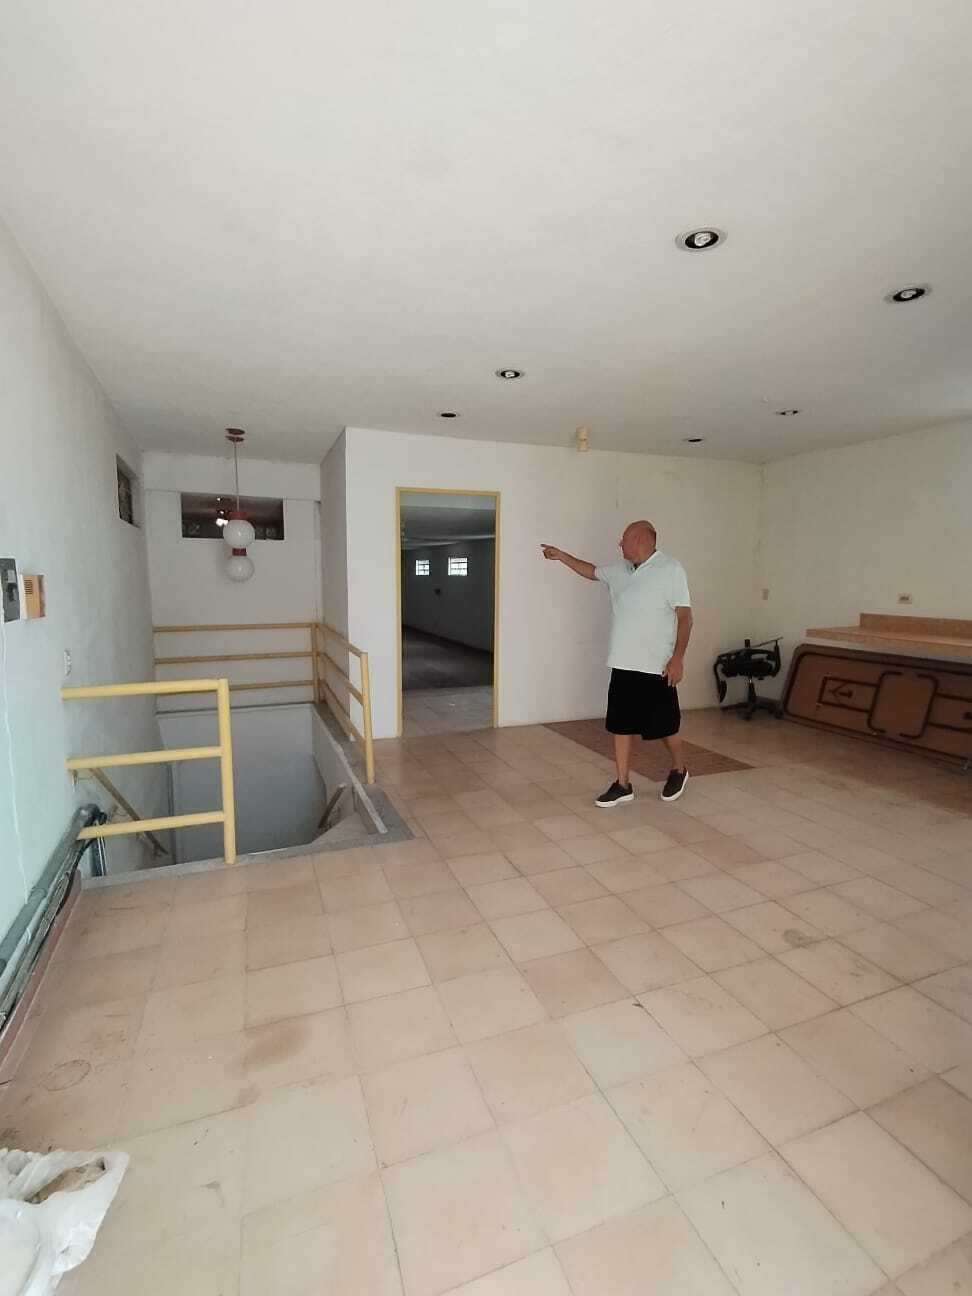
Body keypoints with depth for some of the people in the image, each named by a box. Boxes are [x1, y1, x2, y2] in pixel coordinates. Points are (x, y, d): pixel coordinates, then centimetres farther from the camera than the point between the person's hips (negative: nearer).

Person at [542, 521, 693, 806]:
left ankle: (679, 770, 33)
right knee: (620, 725, 8)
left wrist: (678, 658, -18)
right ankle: (623, 785, 18)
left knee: (665, 725, 7)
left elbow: (685, 616, -13)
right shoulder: (620, 570, 10)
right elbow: (591, 571, 29)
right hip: (623, 665, 7)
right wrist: (562, 556, 29)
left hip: (656, 667, -6)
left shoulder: (671, 569, -10)